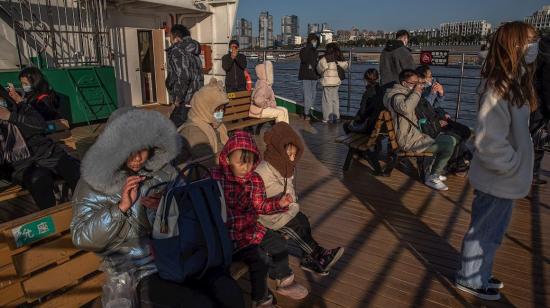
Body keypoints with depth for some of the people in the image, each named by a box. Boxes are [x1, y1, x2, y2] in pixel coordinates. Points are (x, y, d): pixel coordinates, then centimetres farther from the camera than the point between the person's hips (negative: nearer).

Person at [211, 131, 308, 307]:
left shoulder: (255, 180, 1)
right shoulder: (215, 177, -18)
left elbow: (260, 206, 8)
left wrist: (279, 203, -6)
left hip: (251, 228, 7)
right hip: (228, 233, -7)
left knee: (279, 243, 11)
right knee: (259, 258, -19)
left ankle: (284, 282, 36)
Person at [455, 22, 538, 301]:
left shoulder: (513, 83, 6)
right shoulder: (499, 90, -24)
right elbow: (489, 143, -28)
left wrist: (518, 167, 13)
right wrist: (514, 166, -15)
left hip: (506, 178, 9)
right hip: (498, 180, -9)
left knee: (492, 233, 23)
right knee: (483, 233, 10)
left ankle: (480, 274, 42)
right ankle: (470, 279, 30)